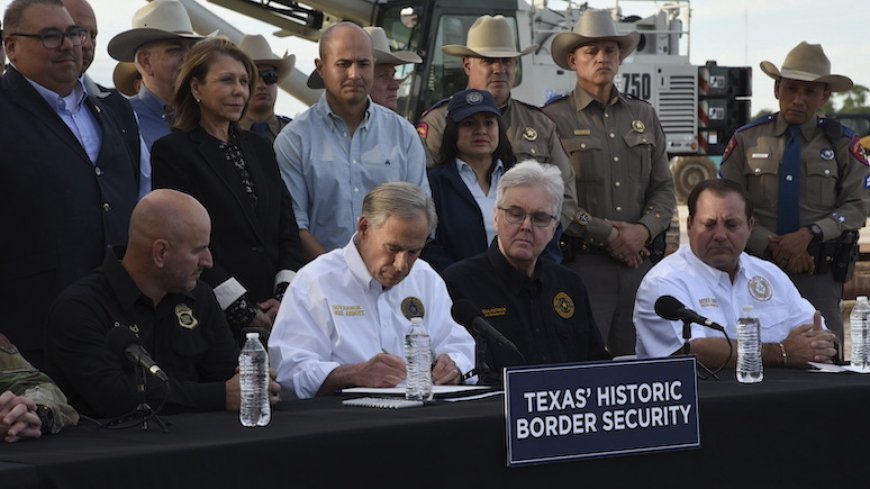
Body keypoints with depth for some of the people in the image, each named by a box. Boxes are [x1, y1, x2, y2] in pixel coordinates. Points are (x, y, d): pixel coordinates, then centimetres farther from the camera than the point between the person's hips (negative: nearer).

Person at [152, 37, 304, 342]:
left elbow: (287, 228, 16)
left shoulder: (259, 148, 17)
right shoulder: (172, 151, -3)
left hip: (274, 313, 5)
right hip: (214, 315, -5)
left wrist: (286, 294, -1)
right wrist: (241, 308, -13)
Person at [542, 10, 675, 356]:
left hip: (639, 260, 5)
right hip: (581, 261, -5)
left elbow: (664, 188, 14)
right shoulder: (555, 119, 0)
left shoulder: (643, 116, 17)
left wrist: (644, 230, -4)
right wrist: (607, 234, -10)